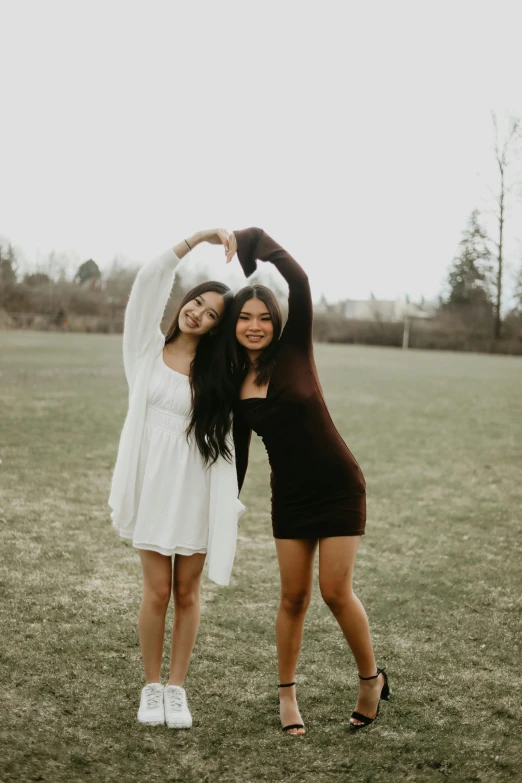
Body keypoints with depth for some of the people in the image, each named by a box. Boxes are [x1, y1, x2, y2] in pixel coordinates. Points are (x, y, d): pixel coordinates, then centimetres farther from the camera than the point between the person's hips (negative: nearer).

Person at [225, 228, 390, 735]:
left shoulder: (294, 350, -9)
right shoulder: (234, 384, 0)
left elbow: (298, 282, -20)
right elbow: (236, 452, 9)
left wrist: (243, 242, -12)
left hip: (338, 488, -3)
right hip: (289, 497, 3)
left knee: (336, 591, -5)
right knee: (294, 596, 5)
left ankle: (372, 679, 18)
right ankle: (286, 694, 22)